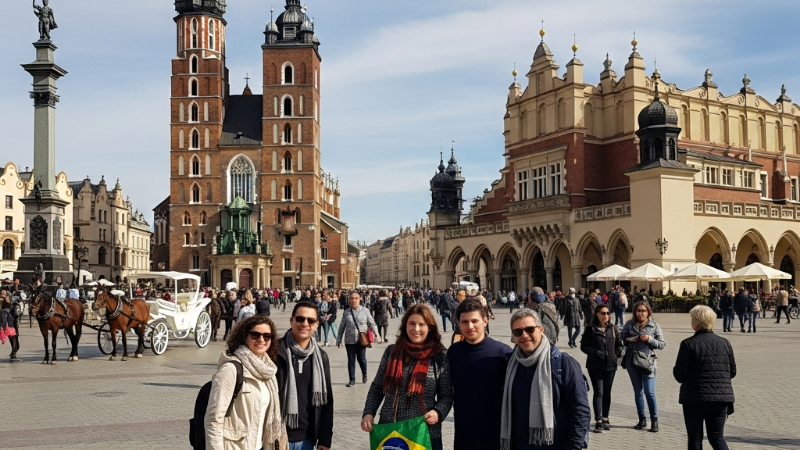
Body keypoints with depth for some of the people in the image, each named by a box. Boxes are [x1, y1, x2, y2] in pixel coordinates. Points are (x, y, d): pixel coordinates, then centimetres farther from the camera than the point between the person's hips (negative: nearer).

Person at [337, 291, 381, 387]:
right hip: (349, 341, 1)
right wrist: (339, 339, 9)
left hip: (362, 340, -1)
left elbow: (372, 324, 1)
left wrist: (376, 335, -7)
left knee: (361, 359, 7)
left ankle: (364, 374, 35)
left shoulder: (365, 311, -3)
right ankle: (352, 380, 19)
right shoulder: (346, 312, 1)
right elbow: (342, 327, 8)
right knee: (351, 361, 7)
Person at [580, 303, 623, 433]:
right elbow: (584, 346, -4)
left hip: (610, 365, 3)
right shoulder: (591, 330, -4)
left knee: (607, 393, 11)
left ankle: (605, 418, 22)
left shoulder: (613, 329, 5)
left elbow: (619, 344, 14)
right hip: (595, 365, -3)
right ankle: (598, 421, -7)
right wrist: (596, 353, -17)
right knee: (598, 392, -6)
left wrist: (617, 354, -4)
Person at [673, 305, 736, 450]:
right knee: (717, 437, 12)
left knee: (695, 438, 9)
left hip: (694, 398, -4)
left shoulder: (688, 344, -10)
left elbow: (679, 374, -11)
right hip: (721, 397, 4)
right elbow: (732, 371, 10)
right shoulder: (724, 343, 4)